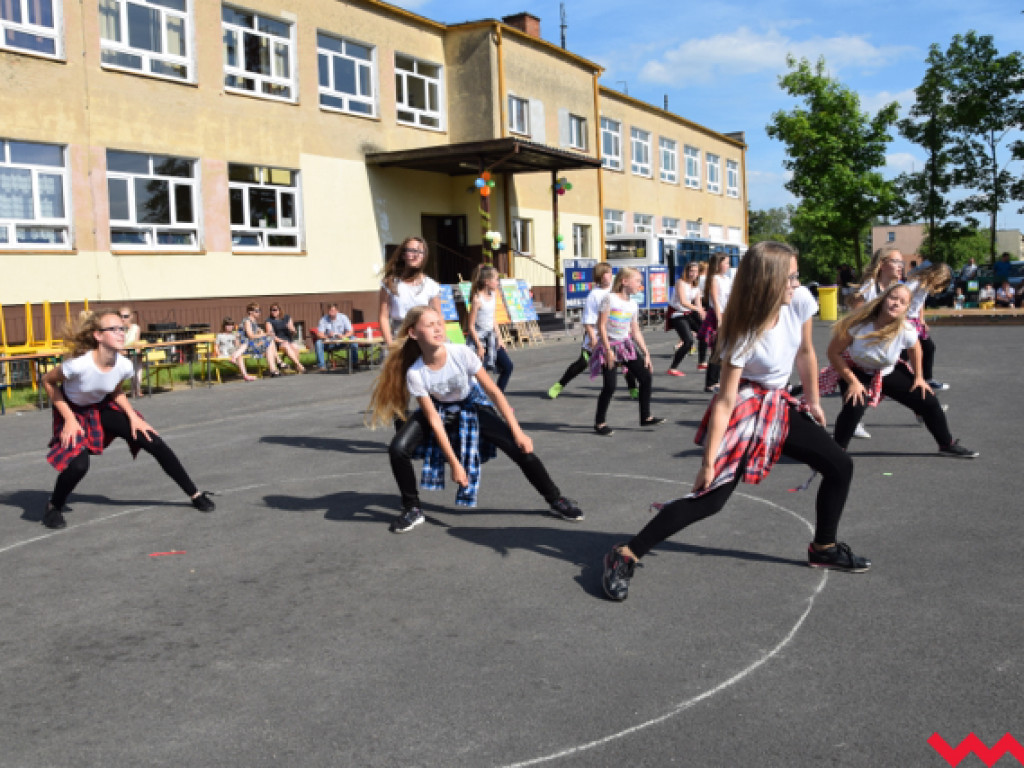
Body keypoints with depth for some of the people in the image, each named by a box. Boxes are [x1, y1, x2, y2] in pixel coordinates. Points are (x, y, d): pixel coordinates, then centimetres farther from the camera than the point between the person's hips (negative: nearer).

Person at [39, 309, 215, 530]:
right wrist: (69, 419, -19)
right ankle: (53, 507, 7)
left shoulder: (124, 366, -22)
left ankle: (195, 494, 10)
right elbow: (48, 381, -16)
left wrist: (132, 415, -11)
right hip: (74, 411, -4)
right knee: (79, 464, -26)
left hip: (103, 407, 4)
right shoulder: (79, 364, -35)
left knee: (155, 443, -5)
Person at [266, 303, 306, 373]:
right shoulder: (269, 320, 4)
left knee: (295, 347, -30)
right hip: (278, 341, -3)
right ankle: (300, 366, -40)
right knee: (286, 347, -35)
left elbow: (293, 332, 14)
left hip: (289, 339, 3)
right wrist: (281, 341, -16)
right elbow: (270, 334, -4)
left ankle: (297, 367, -25)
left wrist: (291, 329, -11)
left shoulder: (287, 318, 13)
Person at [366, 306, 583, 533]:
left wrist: (517, 432, -20)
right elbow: (434, 419, -21)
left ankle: (556, 500, 9)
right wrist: (454, 462, -22)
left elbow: (493, 391, -20)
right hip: (440, 410, 1)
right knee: (398, 450, -22)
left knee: (520, 447, -15)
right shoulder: (414, 374, -26)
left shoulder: (461, 353, -29)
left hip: (472, 406, 0)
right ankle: (412, 510, 2)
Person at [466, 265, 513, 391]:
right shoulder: (477, 299, -16)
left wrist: (499, 338, 6)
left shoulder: (493, 295, 6)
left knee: (507, 366, 5)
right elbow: (471, 325, -16)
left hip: (491, 337, 8)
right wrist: (479, 346, -17)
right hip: (479, 337, -8)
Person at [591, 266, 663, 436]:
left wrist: (646, 353, 10)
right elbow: (601, 325, -14)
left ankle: (645, 417, 13)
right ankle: (599, 423, 5)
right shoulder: (610, 298, -11)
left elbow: (636, 331, 14)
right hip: (609, 344, -7)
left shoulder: (633, 304, 8)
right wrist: (608, 350, -19)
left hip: (626, 345, 7)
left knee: (646, 377, 1)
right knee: (610, 385, -12)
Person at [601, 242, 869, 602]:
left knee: (841, 466, 7)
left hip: (780, 406, 7)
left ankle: (825, 548, 27)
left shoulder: (800, 301, -11)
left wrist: (813, 401, 16)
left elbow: (805, 353, 7)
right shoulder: (743, 335, -26)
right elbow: (725, 402, -25)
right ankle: (625, 555, -11)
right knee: (711, 496, -16)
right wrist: (708, 461, -24)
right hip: (743, 409, -7)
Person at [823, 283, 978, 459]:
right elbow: (834, 352, -22)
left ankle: (947, 444, 26)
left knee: (928, 399, 1)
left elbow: (915, 349, 3)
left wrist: (918, 377, 8)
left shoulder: (906, 331, -23)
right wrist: (852, 382, -24)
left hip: (888, 372, 4)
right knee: (854, 405, -32)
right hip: (854, 371, -3)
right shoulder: (858, 323, -31)